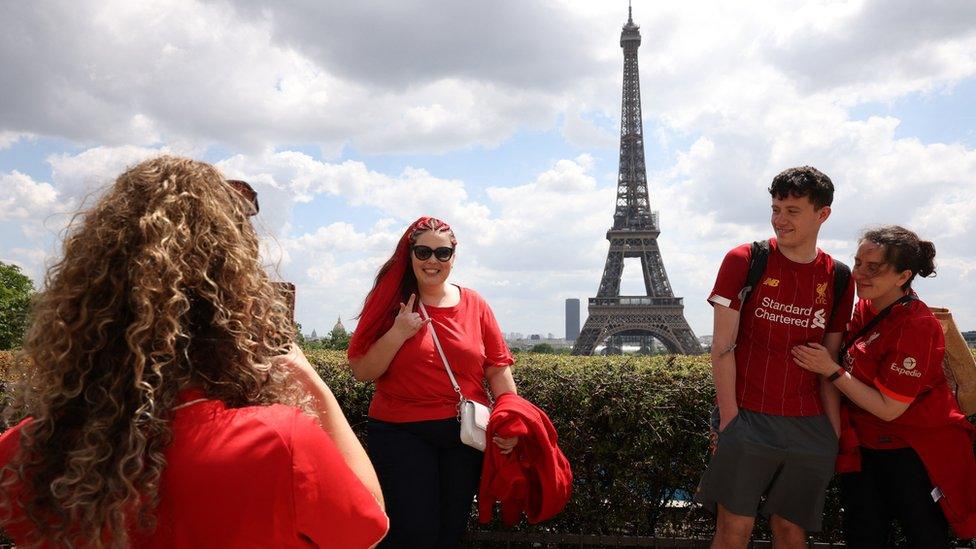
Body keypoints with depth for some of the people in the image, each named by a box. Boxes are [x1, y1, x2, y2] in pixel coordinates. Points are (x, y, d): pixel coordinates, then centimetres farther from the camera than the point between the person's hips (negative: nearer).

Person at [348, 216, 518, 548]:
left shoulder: (475, 306, 4)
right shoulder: (390, 303, -2)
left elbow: (498, 370, 6)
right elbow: (362, 371, -6)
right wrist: (399, 333, -17)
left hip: (464, 434, 3)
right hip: (401, 434, -3)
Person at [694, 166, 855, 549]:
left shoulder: (838, 279, 6)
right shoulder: (744, 261, -4)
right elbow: (722, 348, -6)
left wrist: (835, 431, 4)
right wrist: (729, 417, -11)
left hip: (809, 427, 3)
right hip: (747, 419, -3)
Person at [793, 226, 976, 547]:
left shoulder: (916, 327, -22)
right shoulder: (866, 308, 1)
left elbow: (888, 409, -21)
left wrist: (831, 370, -21)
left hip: (915, 456, -7)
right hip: (865, 449, 7)